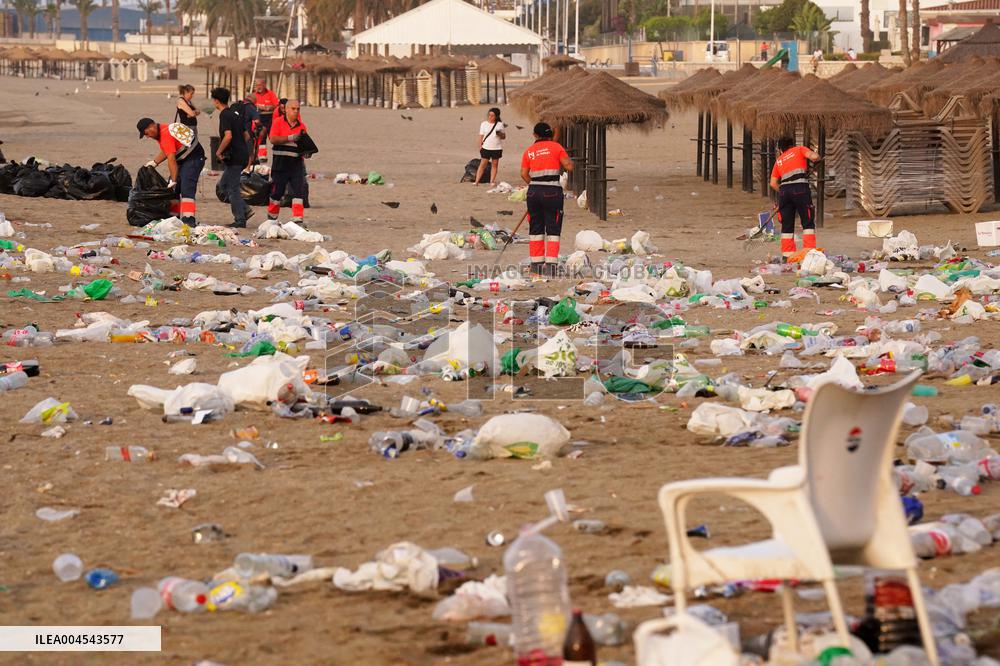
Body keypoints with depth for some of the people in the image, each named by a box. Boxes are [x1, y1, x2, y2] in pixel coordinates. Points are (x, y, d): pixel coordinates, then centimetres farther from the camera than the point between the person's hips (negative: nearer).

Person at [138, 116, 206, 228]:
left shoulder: (166, 135, -24)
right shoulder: (161, 130, 8)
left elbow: (171, 160, -27)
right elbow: (165, 152, 22)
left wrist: (173, 181, -25)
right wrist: (153, 163, 10)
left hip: (193, 159, -11)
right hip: (183, 159, 11)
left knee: (186, 190, -21)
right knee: (173, 189, 11)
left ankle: (189, 220, -29)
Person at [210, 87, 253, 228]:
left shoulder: (225, 115, -13)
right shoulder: (236, 113, 15)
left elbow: (228, 136, -26)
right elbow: (247, 136, 20)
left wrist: (219, 152, -14)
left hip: (234, 157, -9)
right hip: (243, 155, 9)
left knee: (233, 189, -2)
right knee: (223, 184, 18)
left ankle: (240, 220, 0)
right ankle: (245, 210, 12)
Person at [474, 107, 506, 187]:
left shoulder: (500, 124, 4)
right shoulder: (484, 124, 3)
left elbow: (504, 137, 9)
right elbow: (481, 136, 4)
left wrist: (500, 134, -14)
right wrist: (480, 146, -4)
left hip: (497, 148, 1)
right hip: (486, 147, -1)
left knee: (495, 164, 5)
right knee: (483, 164, -4)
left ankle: (492, 181, 12)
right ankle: (477, 181, -4)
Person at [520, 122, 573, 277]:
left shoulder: (529, 151, 8)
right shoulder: (556, 147, -1)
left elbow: (524, 174, 3)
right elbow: (569, 166, -3)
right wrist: (568, 160, 18)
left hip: (534, 190, 3)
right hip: (552, 191, -3)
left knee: (536, 229, 13)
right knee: (553, 230, 1)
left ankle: (536, 264, 15)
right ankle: (551, 265, -6)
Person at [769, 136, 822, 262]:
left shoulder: (779, 160, 25)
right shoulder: (799, 150, 15)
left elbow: (773, 183, 18)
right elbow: (814, 157, -3)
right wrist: (818, 157, 19)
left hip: (784, 190, 4)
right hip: (800, 188, -4)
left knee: (787, 225, 11)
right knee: (808, 223, 3)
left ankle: (787, 255, 8)